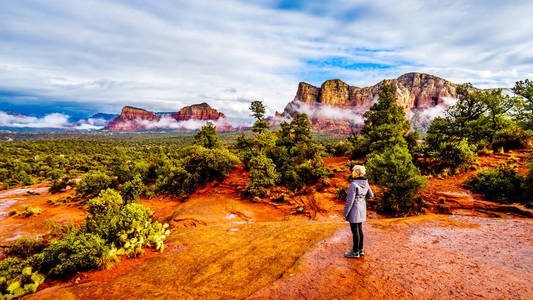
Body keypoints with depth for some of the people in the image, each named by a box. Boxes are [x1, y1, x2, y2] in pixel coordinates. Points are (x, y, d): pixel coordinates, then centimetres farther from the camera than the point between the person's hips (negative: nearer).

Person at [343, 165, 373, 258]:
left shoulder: (354, 184, -24)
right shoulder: (365, 182, 1)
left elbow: (350, 200, -21)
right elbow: (370, 195, 15)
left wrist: (345, 213, -13)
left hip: (354, 208, -8)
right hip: (362, 208, 8)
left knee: (355, 231, 3)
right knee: (359, 229, 18)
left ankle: (355, 252, 15)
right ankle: (360, 249, 29)